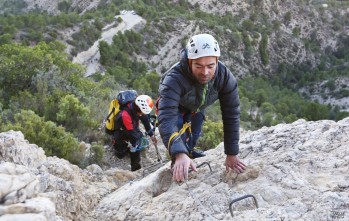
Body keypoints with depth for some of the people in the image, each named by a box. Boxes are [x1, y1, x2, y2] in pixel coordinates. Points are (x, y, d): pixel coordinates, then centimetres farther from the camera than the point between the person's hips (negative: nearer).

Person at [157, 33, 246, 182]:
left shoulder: (225, 77, -36)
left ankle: (190, 152, 43)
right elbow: (166, 117, -57)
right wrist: (179, 154, -71)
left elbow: (231, 115, -29)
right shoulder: (174, 79, -47)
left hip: (198, 106, 3)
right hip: (176, 105, -3)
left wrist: (232, 154, -31)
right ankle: (179, 167, -3)